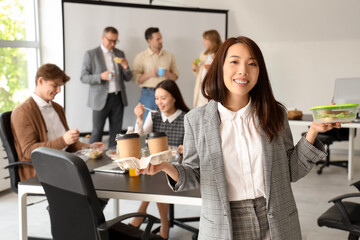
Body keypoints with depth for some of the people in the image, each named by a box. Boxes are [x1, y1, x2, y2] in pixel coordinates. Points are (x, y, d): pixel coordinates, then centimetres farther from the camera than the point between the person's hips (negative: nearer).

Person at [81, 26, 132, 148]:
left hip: (118, 98, 4)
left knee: (116, 132, 7)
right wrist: (100, 77, -21)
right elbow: (83, 77, -5)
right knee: (97, 133, -2)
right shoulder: (91, 54, 0)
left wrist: (126, 68, -8)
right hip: (101, 99, -4)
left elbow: (127, 78, 13)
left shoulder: (120, 54, 13)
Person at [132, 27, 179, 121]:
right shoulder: (141, 57, 3)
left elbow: (175, 76, 13)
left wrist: (167, 74, -8)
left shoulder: (169, 55, 12)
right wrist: (149, 74, -15)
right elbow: (136, 78, -1)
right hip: (148, 94, -2)